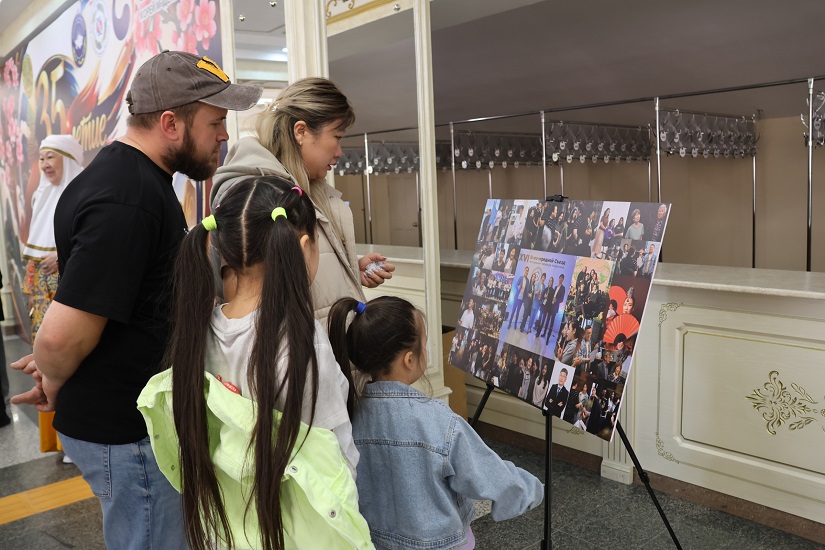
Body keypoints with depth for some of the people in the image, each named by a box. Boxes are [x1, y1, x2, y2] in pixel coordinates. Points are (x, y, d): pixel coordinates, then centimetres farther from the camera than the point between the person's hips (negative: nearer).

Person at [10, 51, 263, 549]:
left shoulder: (140, 177, 8)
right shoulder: (125, 203, -27)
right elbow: (63, 337, -28)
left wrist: (55, 363, 14)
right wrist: (55, 385, -7)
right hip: (129, 432, -10)